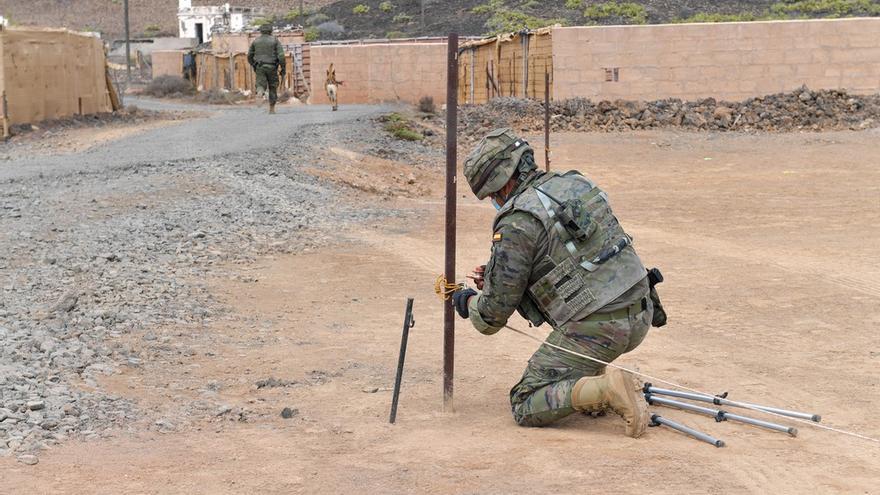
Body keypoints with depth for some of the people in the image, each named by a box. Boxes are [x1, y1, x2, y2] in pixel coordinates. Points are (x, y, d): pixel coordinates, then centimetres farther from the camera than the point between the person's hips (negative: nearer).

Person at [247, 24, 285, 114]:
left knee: (261, 86, -4)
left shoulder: (255, 41, 8)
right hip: (272, 67, -1)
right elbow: (281, 55, -9)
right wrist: (283, 68, -4)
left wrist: (253, 65, 27)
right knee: (273, 88, 14)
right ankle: (272, 109, 14)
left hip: (259, 67, 1)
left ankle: (260, 92, -42)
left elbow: (249, 56, 10)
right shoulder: (275, 40, 1)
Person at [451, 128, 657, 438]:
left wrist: (469, 303, 18)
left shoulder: (516, 224, -12)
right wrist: (495, 278, 26)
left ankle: (606, 391, -16)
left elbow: (496, 310, -5)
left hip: (597, 329, -8)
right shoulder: (573, 183, 13)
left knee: (526, 406, 4)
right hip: (640, 314, 8)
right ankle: (594, 378, 20)